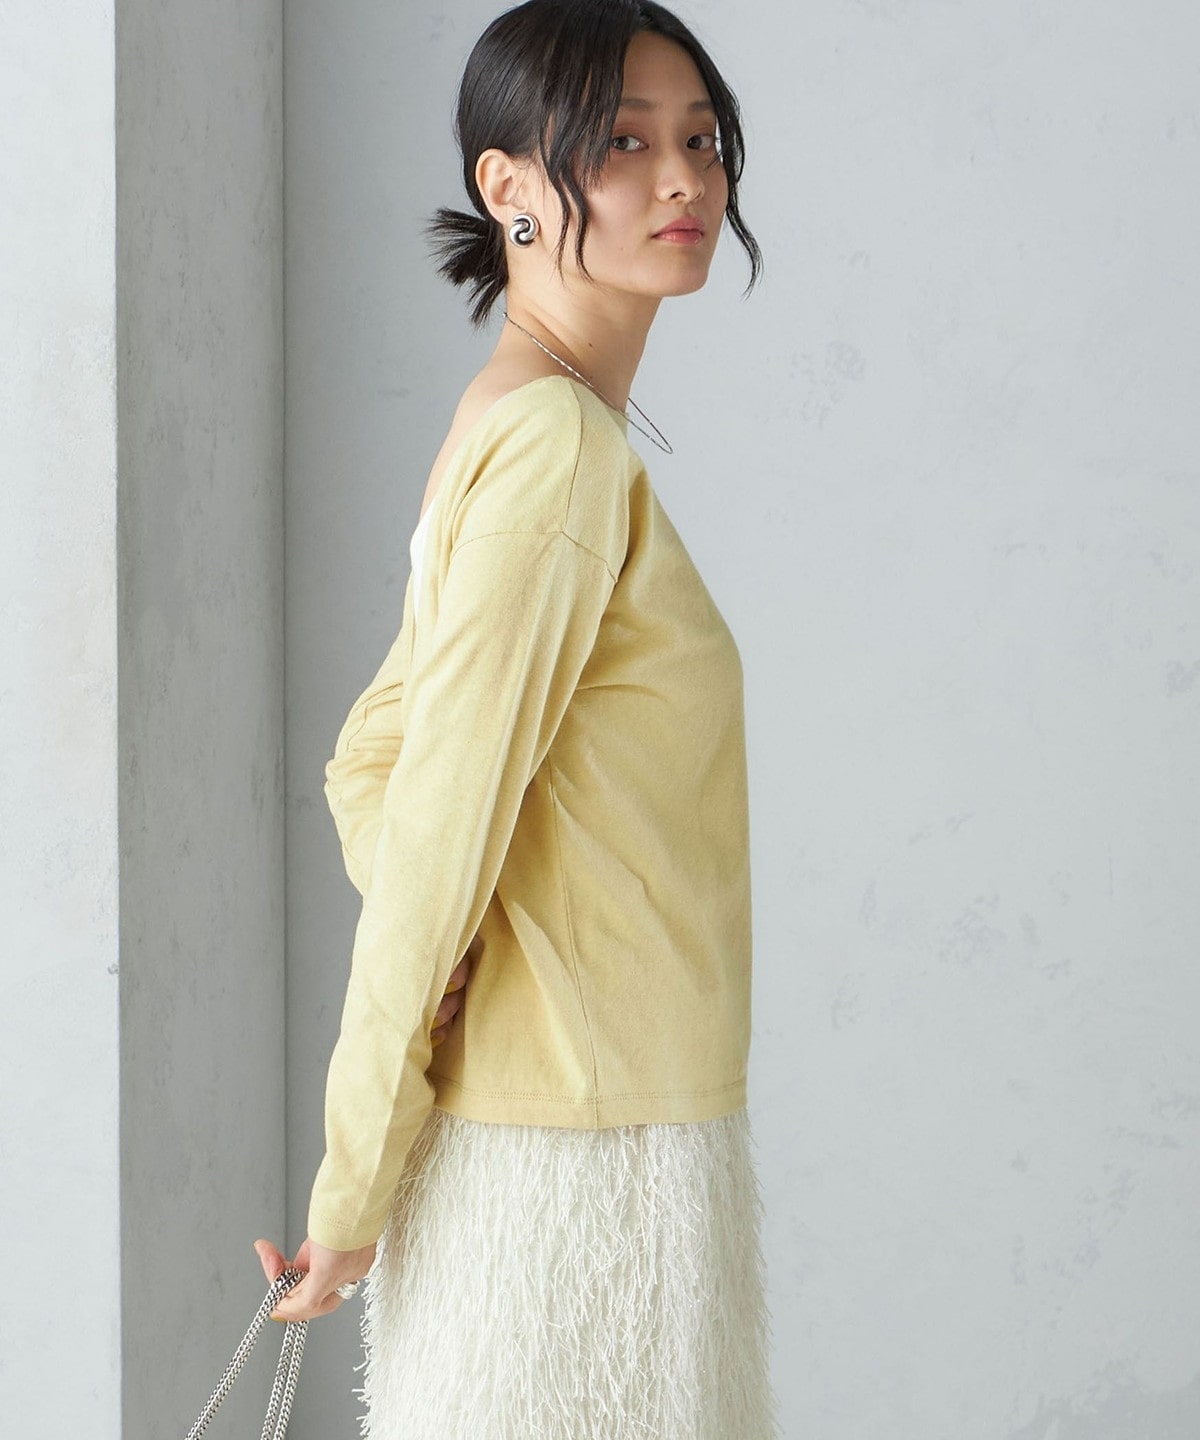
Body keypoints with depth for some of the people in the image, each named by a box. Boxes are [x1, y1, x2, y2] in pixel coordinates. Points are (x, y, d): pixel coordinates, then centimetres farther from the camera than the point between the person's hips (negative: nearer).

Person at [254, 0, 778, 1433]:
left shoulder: (518, 428, 13)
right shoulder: (563, 444, -17)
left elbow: (369, 760, 15)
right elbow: (434, 826, -20)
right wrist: (356, 1184, -15)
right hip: (578, 1146, -9)